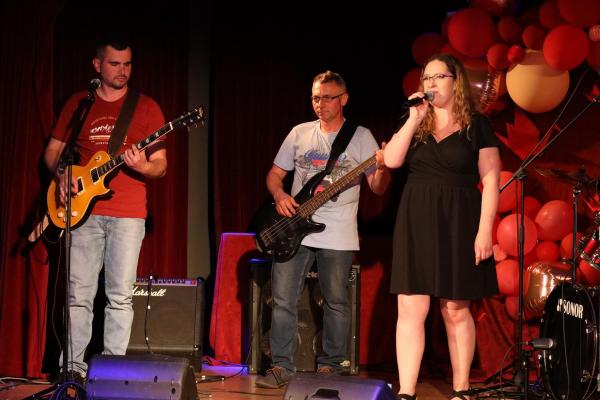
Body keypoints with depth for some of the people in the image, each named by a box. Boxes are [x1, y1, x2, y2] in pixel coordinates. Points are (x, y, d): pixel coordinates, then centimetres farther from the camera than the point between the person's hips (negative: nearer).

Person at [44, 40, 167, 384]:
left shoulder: (147, 108, 6)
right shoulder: (77, 103, 11)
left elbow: (161, 166, 5)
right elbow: (52, 150, 16)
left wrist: (143, 167, -17)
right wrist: (61, 174, -4)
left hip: (128, 214, -1)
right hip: (83, 210, 1)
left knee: (121, 295, -3)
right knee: (80, 293, 1)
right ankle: (74, 366, 7)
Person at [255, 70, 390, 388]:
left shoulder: (361, 137, 3)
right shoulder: (299, 133, 11)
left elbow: (378, 188, -1)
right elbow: (275, 174, 15)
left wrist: (382, 168, -23)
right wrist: (279, 195, -6)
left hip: (338, 236, -2)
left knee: (336, 303, 3)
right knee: (283, 300, -2)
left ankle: (330, 367, 16)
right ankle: (281, 367, 6)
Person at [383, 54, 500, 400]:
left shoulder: (477, 125, 0)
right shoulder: (414, 124, 12)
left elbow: (490, 181, -4)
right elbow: (391, 160, -4)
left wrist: (485, 230, -12)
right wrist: (414, 119, -8)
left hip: (458, 223, -3)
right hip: (417, 222, 3)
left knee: (456, 309, 4)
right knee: (411, 309, -4)